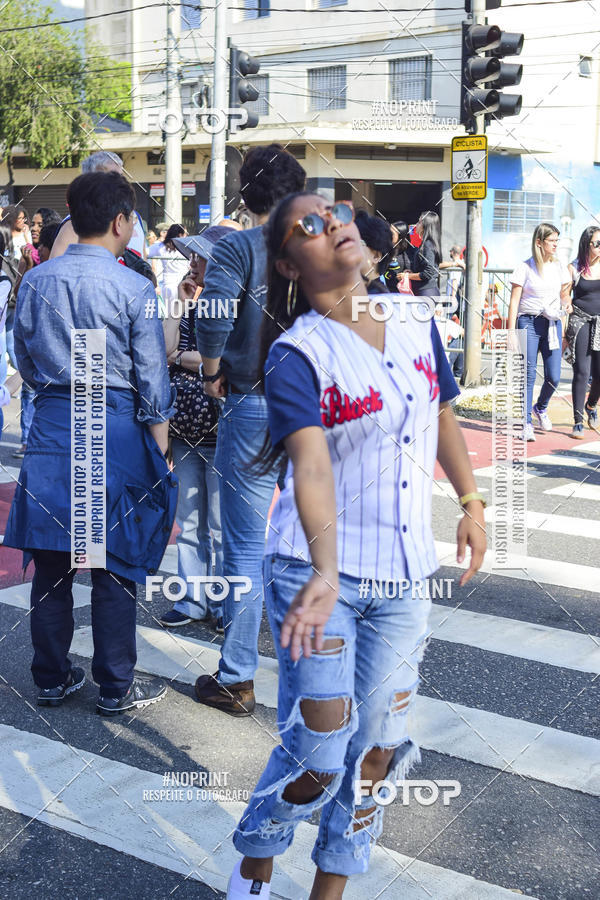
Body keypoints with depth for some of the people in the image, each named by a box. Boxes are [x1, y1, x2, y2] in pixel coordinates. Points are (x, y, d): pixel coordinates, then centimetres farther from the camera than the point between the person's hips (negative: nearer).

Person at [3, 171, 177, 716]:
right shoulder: (134, 289, -9)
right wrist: (161, 456, 1)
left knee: (51, 563, 13)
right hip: (117, 429, -4)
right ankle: (116, 687, 16)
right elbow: (152, 383, -7)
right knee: (115, 567, 6)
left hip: (51, 426, 4)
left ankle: (52, 679, 25)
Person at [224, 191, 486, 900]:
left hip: (404, 574, 5)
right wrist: (325, 572, -42)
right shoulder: (295, 354, -15)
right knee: (318, 750, -3)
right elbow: (311, 466, -29)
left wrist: (471, 503, 19)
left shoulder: (413, 320, 2)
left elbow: (442, 415, 18)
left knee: (377, 743, 11)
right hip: (317, 569, -5)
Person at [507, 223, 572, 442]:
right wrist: (511, 331, -7)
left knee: (554, 376, -1)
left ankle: (541, 408, 30)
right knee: (528, 374, -5)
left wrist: (566, 303, -3)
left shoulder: (559, 267, 11)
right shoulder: (525, 267, -2)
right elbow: (514, 301, -2)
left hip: (553, 324, 4)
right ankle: (526, 423, 3)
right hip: (529, 323, -4)